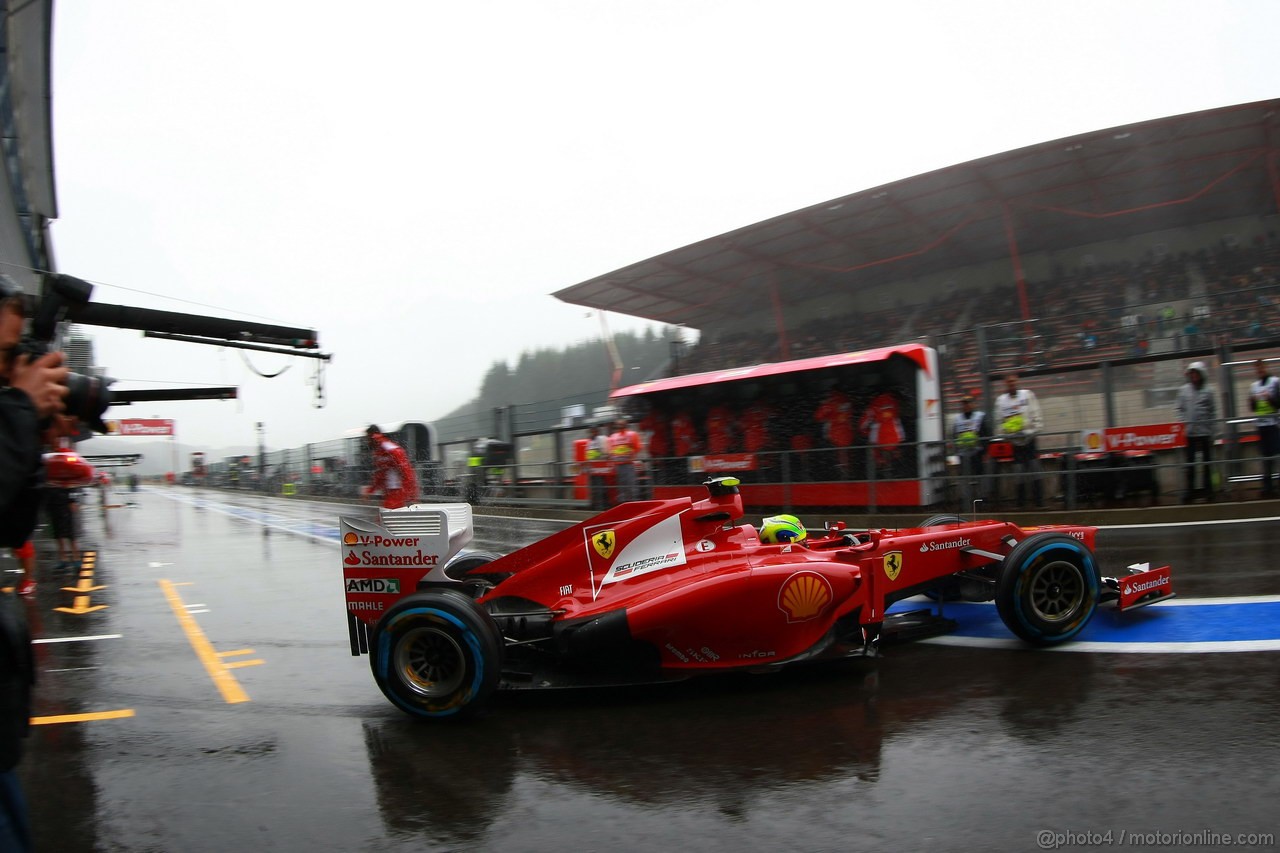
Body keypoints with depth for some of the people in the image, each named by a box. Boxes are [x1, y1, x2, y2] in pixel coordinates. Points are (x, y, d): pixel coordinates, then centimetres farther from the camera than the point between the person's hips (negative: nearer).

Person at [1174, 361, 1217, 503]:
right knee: (1190, 462, 4)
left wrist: (1213, 430, -4)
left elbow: (1213, 412, 0)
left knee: (1207, 460, 8)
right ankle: (1190, 489, 9)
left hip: (1205, 432, -1)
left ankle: (1207, 488, 16)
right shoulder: (1183, 390, 4)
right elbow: (1179, 408, 6)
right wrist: (1183, 422, -7)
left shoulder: (1208, 391, 0)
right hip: (1190, 432, 1)